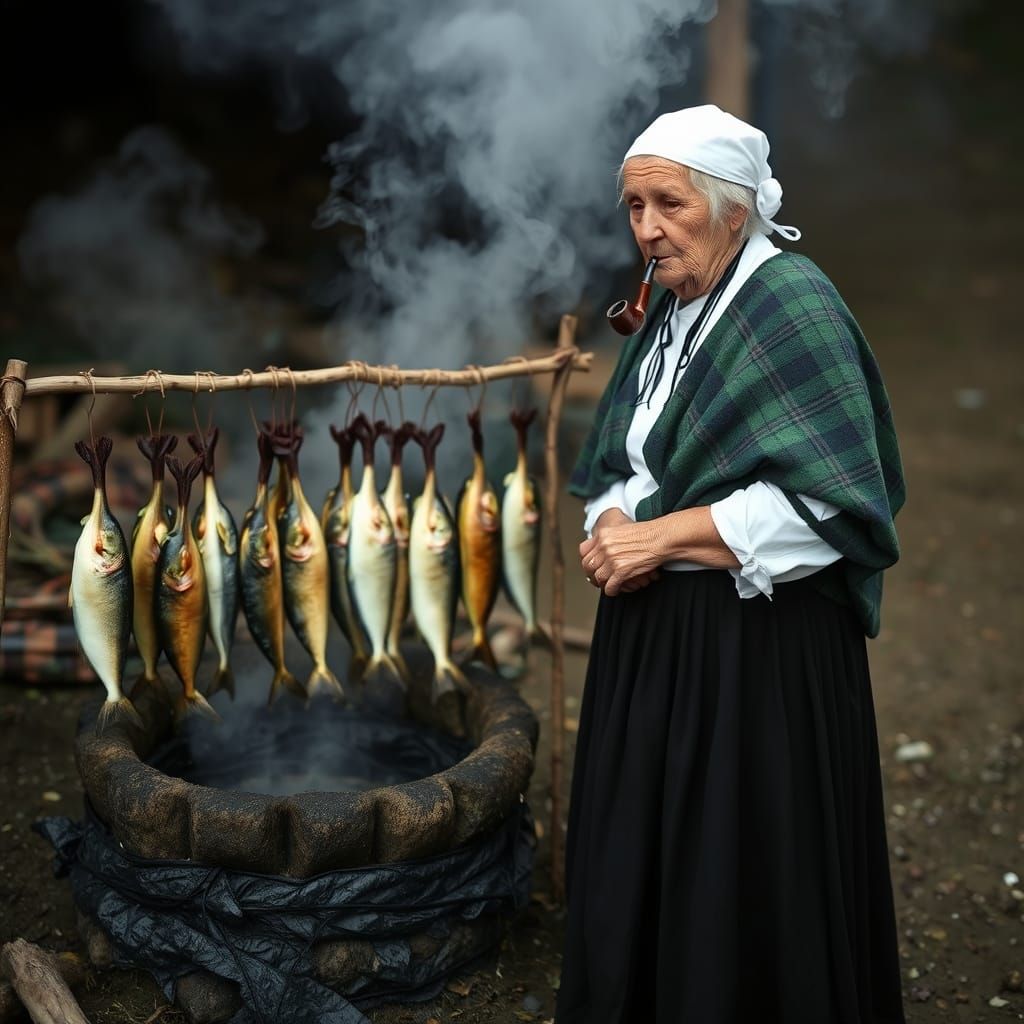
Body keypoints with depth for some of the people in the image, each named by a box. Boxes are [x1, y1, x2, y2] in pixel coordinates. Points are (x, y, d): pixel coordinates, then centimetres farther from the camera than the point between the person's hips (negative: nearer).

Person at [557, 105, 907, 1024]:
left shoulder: (794, 306, -13)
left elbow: (830, 504, -20)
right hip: (650, 634, 8)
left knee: (742, 880, 4)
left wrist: (665, 536, -17)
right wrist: (613, 527, -5)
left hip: (760, 646, -7)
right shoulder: (672, 310, 10)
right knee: (637, 867, 15)